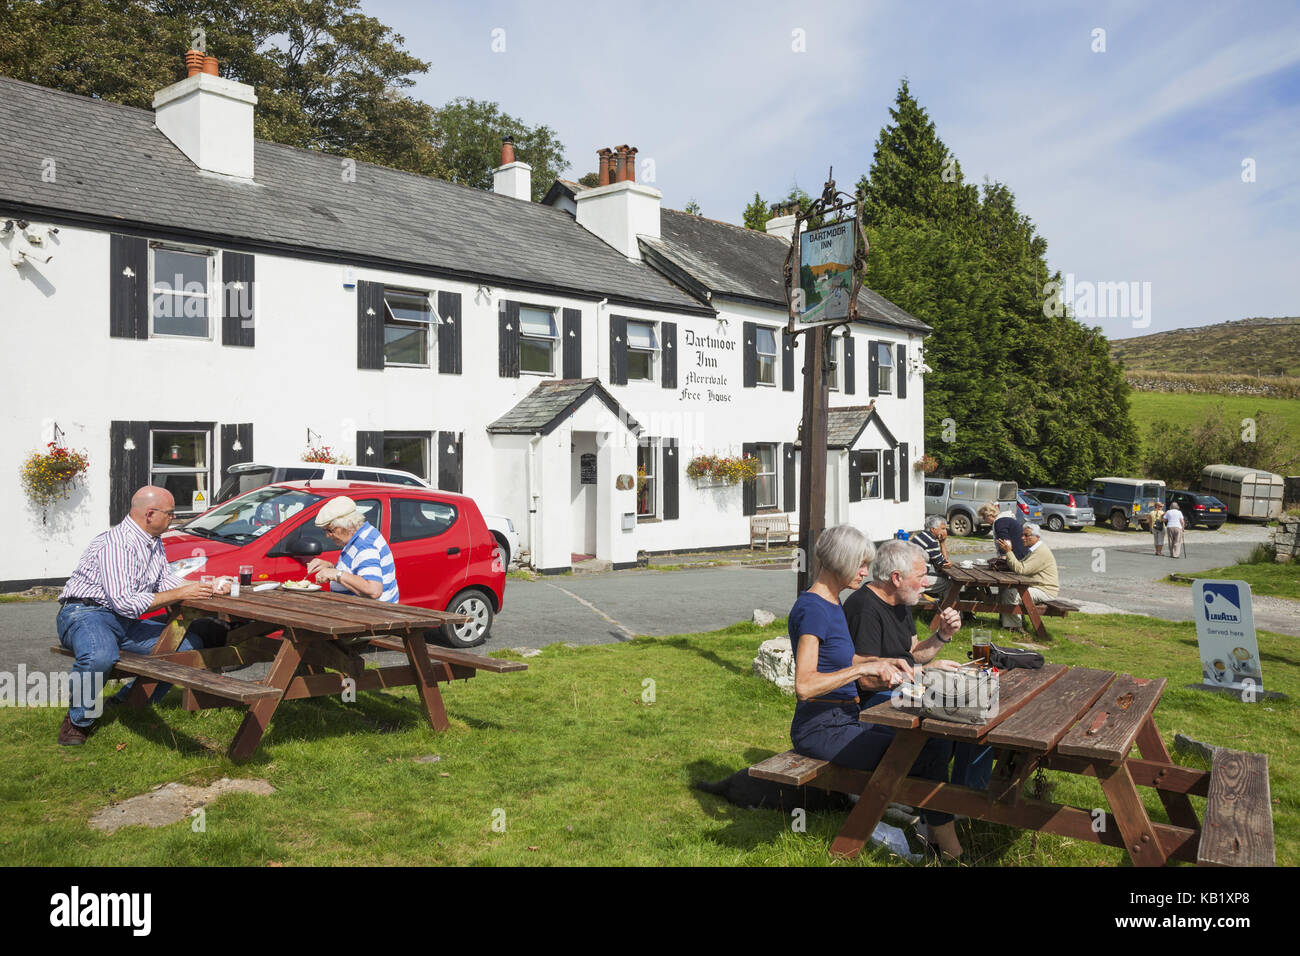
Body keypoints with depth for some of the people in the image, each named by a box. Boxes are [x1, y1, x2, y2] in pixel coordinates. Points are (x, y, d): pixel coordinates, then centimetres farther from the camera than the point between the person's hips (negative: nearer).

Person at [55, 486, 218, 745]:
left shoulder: (154, 542, 10)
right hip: (85, 614, -9)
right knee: (101, 656, -41)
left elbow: (164, 580, 21)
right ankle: (78, 720, -12)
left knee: (190, 644, -2)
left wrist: (204, 587, 5)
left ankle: (128, 701, 5)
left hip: (125, 622, 9)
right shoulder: (116, 544, -20)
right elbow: (124, 603, -25)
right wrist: (179, 594, -22)